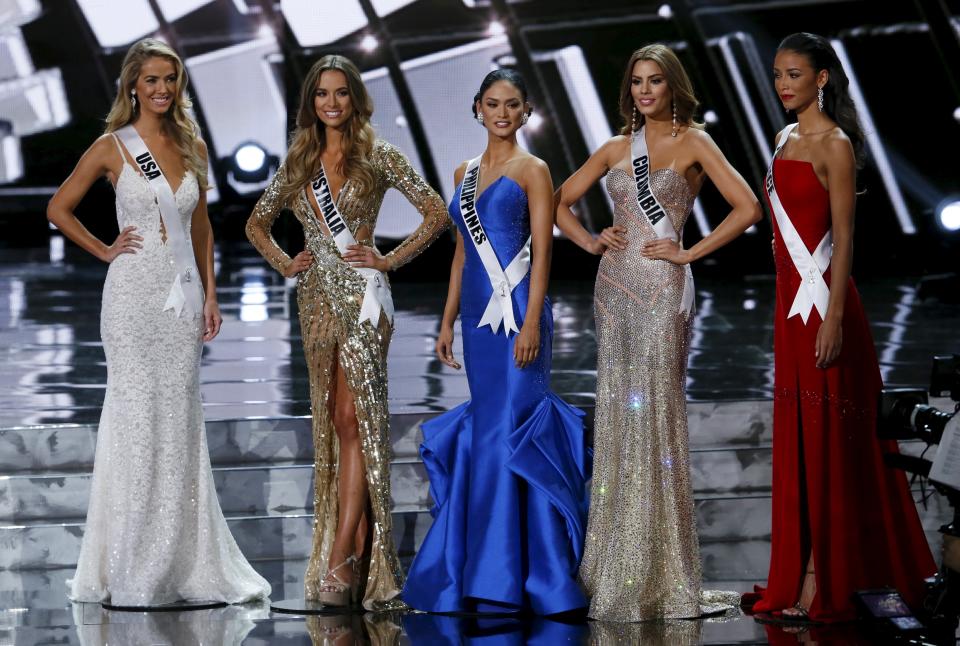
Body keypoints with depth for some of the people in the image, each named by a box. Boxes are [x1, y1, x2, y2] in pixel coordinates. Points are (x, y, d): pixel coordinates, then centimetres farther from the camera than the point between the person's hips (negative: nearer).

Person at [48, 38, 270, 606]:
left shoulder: (192, 147, 11)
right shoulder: (113, 148, -3)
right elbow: (59, 208, 4)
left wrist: (211, 295, 11)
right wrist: (103, 250, -2)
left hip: (183, 293, 5)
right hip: (135, 292, -5)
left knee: (181, 421, 6)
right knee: (137, 418, -4)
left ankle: (183, 559, 11)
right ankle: (133, 570, 1)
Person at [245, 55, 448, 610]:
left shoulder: (378, 156, -1)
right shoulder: (299, 162, 14)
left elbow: (437, 213, -4)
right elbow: (258, 222, 25)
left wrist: (390, 260, -8)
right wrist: (284, 263, 9)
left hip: (360, 294, -6)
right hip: (317, 297, 6)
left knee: (354, 418, -12)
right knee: (335, 423, 4)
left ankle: (339, 562, -16)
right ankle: (358, 556, 7)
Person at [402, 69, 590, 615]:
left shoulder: (532, 170, -3)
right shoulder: (466, 172, 16)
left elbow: (542, 251, -8)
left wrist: (532, 321, -17)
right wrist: (448, 320, 15)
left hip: (516, 313, -7)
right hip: (478, 314, 7)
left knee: (509, 431, -9)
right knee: (486, 427, 8)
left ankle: (511, 575, -6)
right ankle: (482, 572, 12)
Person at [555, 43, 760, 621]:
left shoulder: (693, 142, -2)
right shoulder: (617, 149, 13)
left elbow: (748, 208, -12)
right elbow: (560, 203, 22)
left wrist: (691, 253, -10)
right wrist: (591, 241, 6)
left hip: (661, 288, -5)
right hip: (615, 286, 6)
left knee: (656, 412, -7)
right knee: (618, 412, 5)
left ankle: (659, 569, -3)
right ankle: (618, 563, 9)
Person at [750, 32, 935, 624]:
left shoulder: (835, 145, -11)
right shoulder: (787, 139, 14)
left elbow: (843, 238, -15)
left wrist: (833, 318, -20)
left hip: (822, 299, -8)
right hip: (791, 298, 8)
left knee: (824, 437, -4)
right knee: (796, 436, 9)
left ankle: (822, 580, -1)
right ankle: (801, 571, 14)